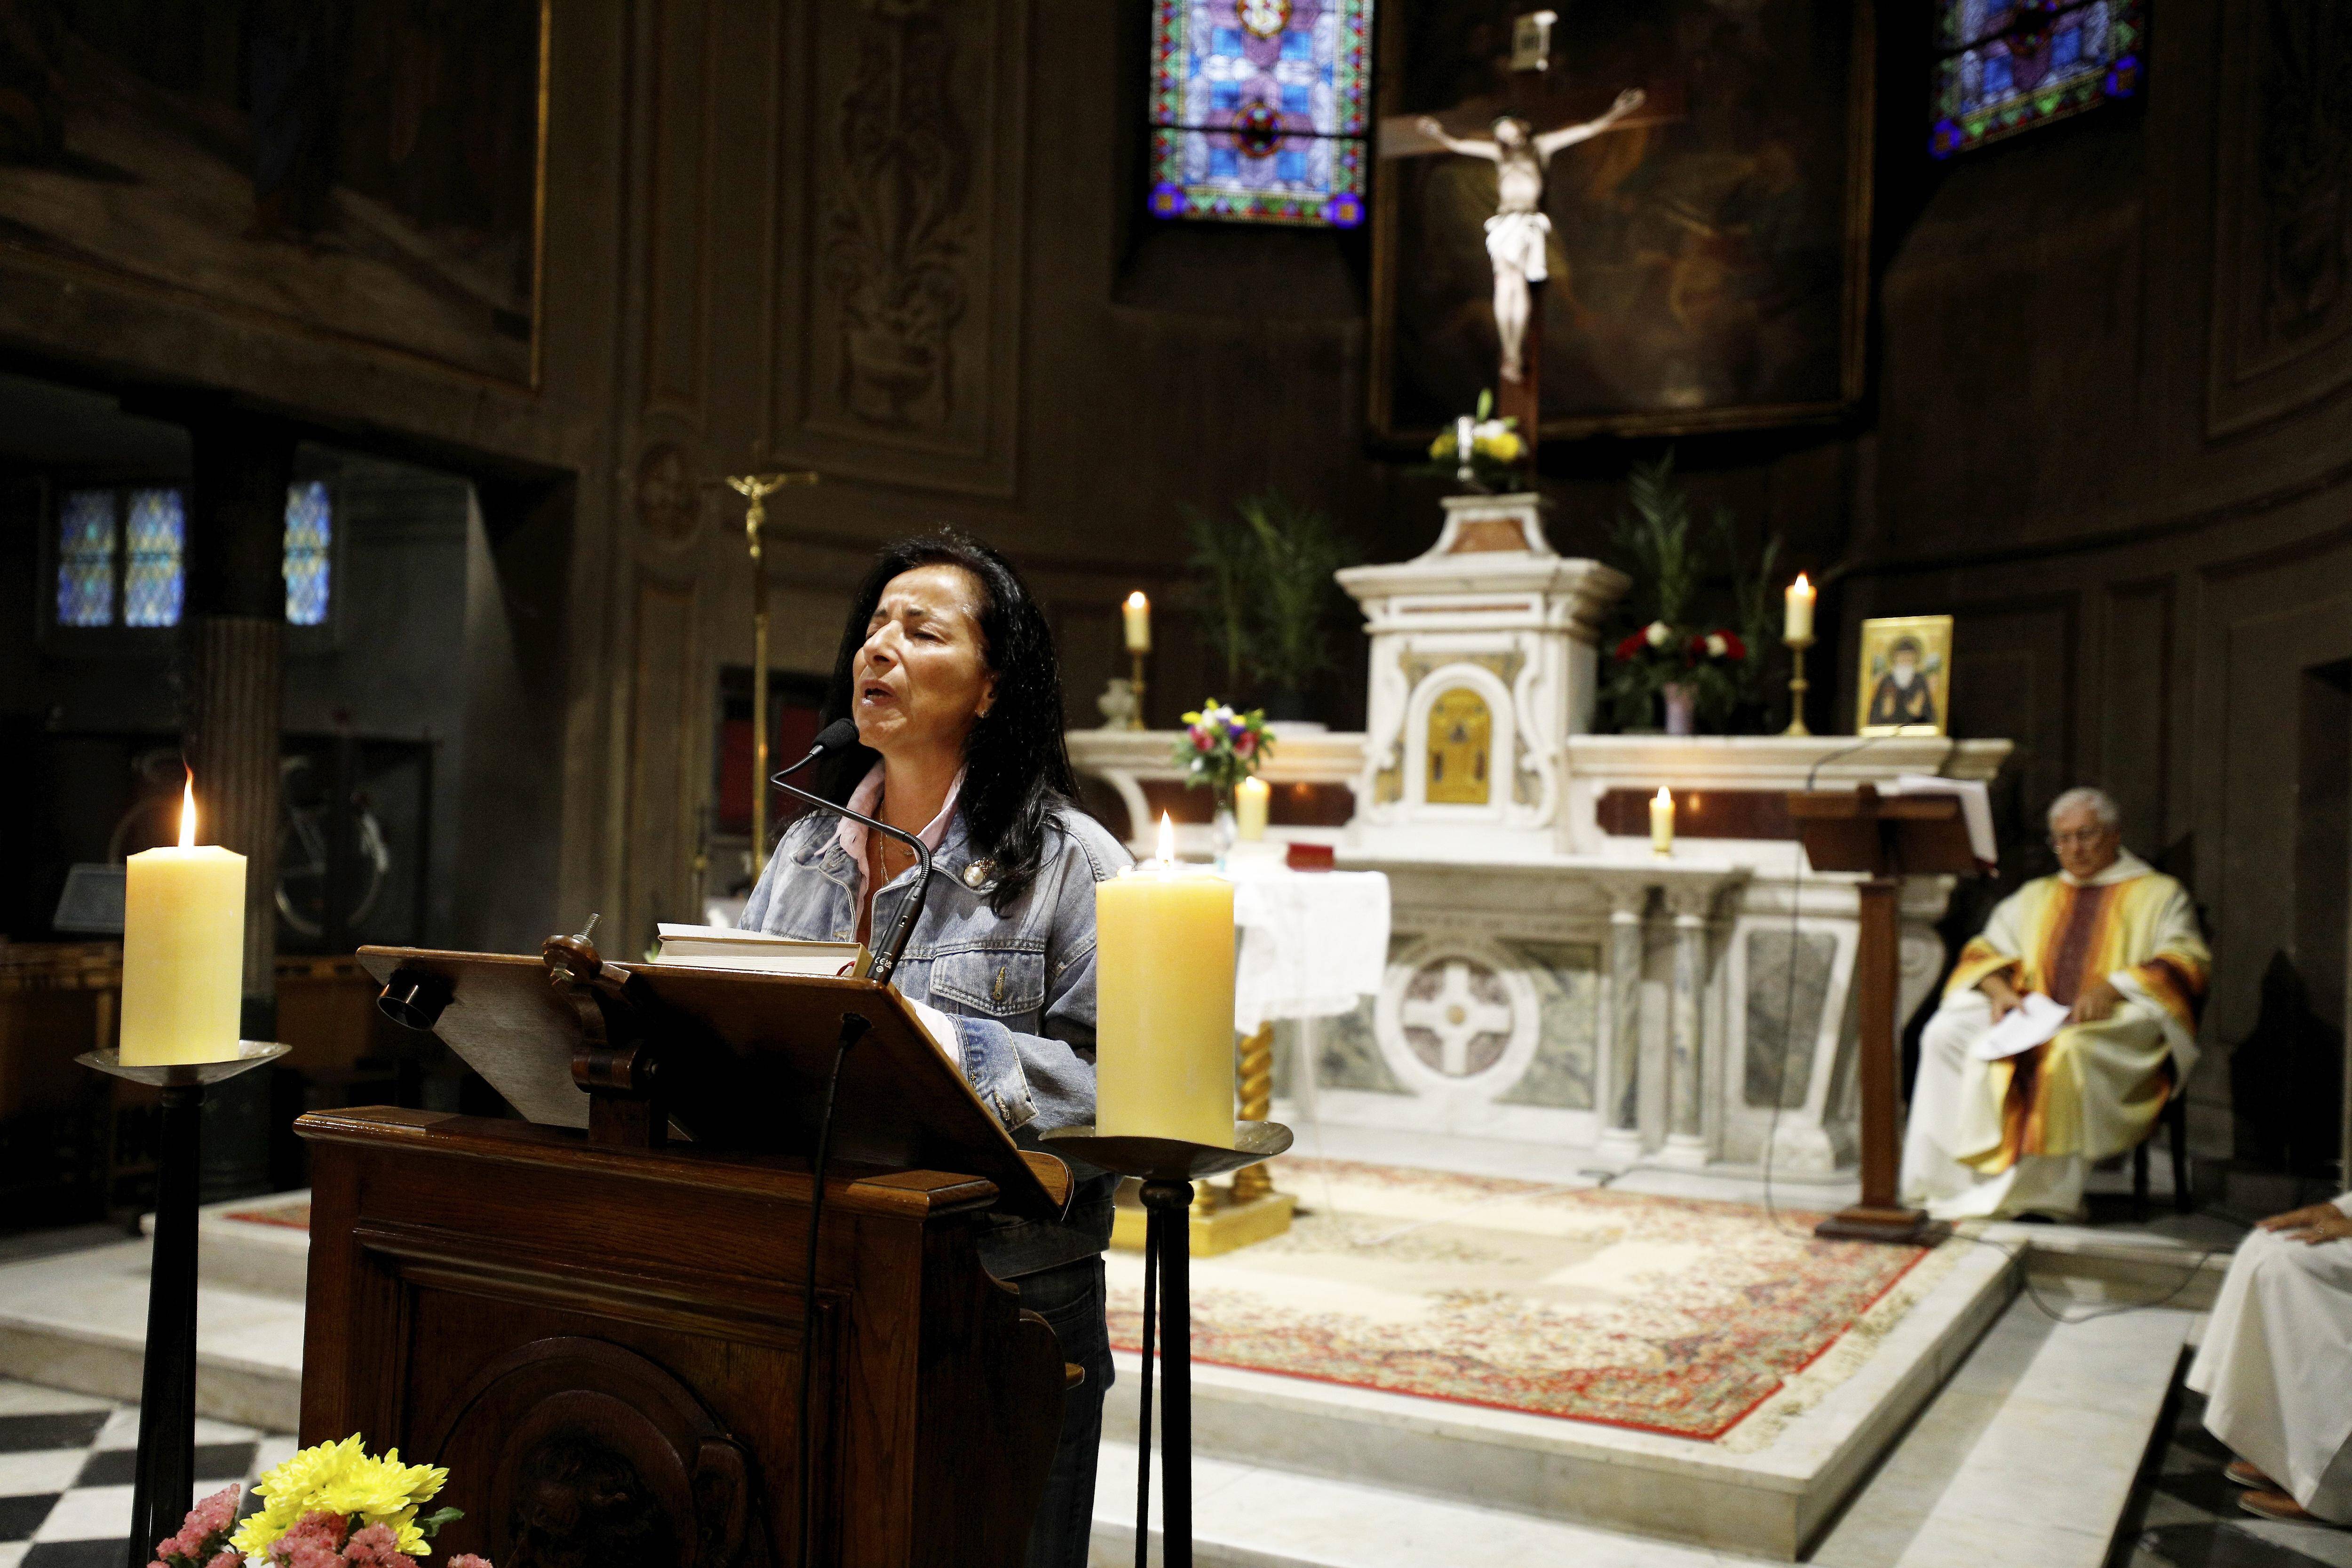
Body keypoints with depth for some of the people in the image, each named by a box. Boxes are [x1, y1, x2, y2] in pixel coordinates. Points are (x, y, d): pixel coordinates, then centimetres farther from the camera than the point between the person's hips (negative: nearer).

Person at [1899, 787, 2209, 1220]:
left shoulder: (2160, 895, 16)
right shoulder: (2035, 896, 29)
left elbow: (2186, 963, 0)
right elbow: (1985, 951, 20)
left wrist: (2112, 989, -17)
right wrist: (1999, 989, -4)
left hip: (2115, 1026, -4)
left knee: (2068, 1050, -41)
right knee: (1945, 1033, -25)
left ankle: (2042, 1192, -36)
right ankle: (1946, 1181, -29)